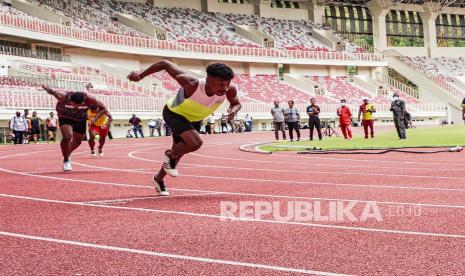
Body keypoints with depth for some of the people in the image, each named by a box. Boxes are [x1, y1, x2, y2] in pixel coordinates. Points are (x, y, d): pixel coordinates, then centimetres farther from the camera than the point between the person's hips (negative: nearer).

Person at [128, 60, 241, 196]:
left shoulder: (230, 89, -29)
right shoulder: (192, 84, -41)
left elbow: (236, 103, -6)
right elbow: (165, 64, -31)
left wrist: (234, 109, -31)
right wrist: (140, 76, -22)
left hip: (194, 119, 6)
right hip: (174, 113, -6)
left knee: (179, 151, 18)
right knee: (195, 143, -27)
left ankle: (159, 178, 44)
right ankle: (170, 155, 5)